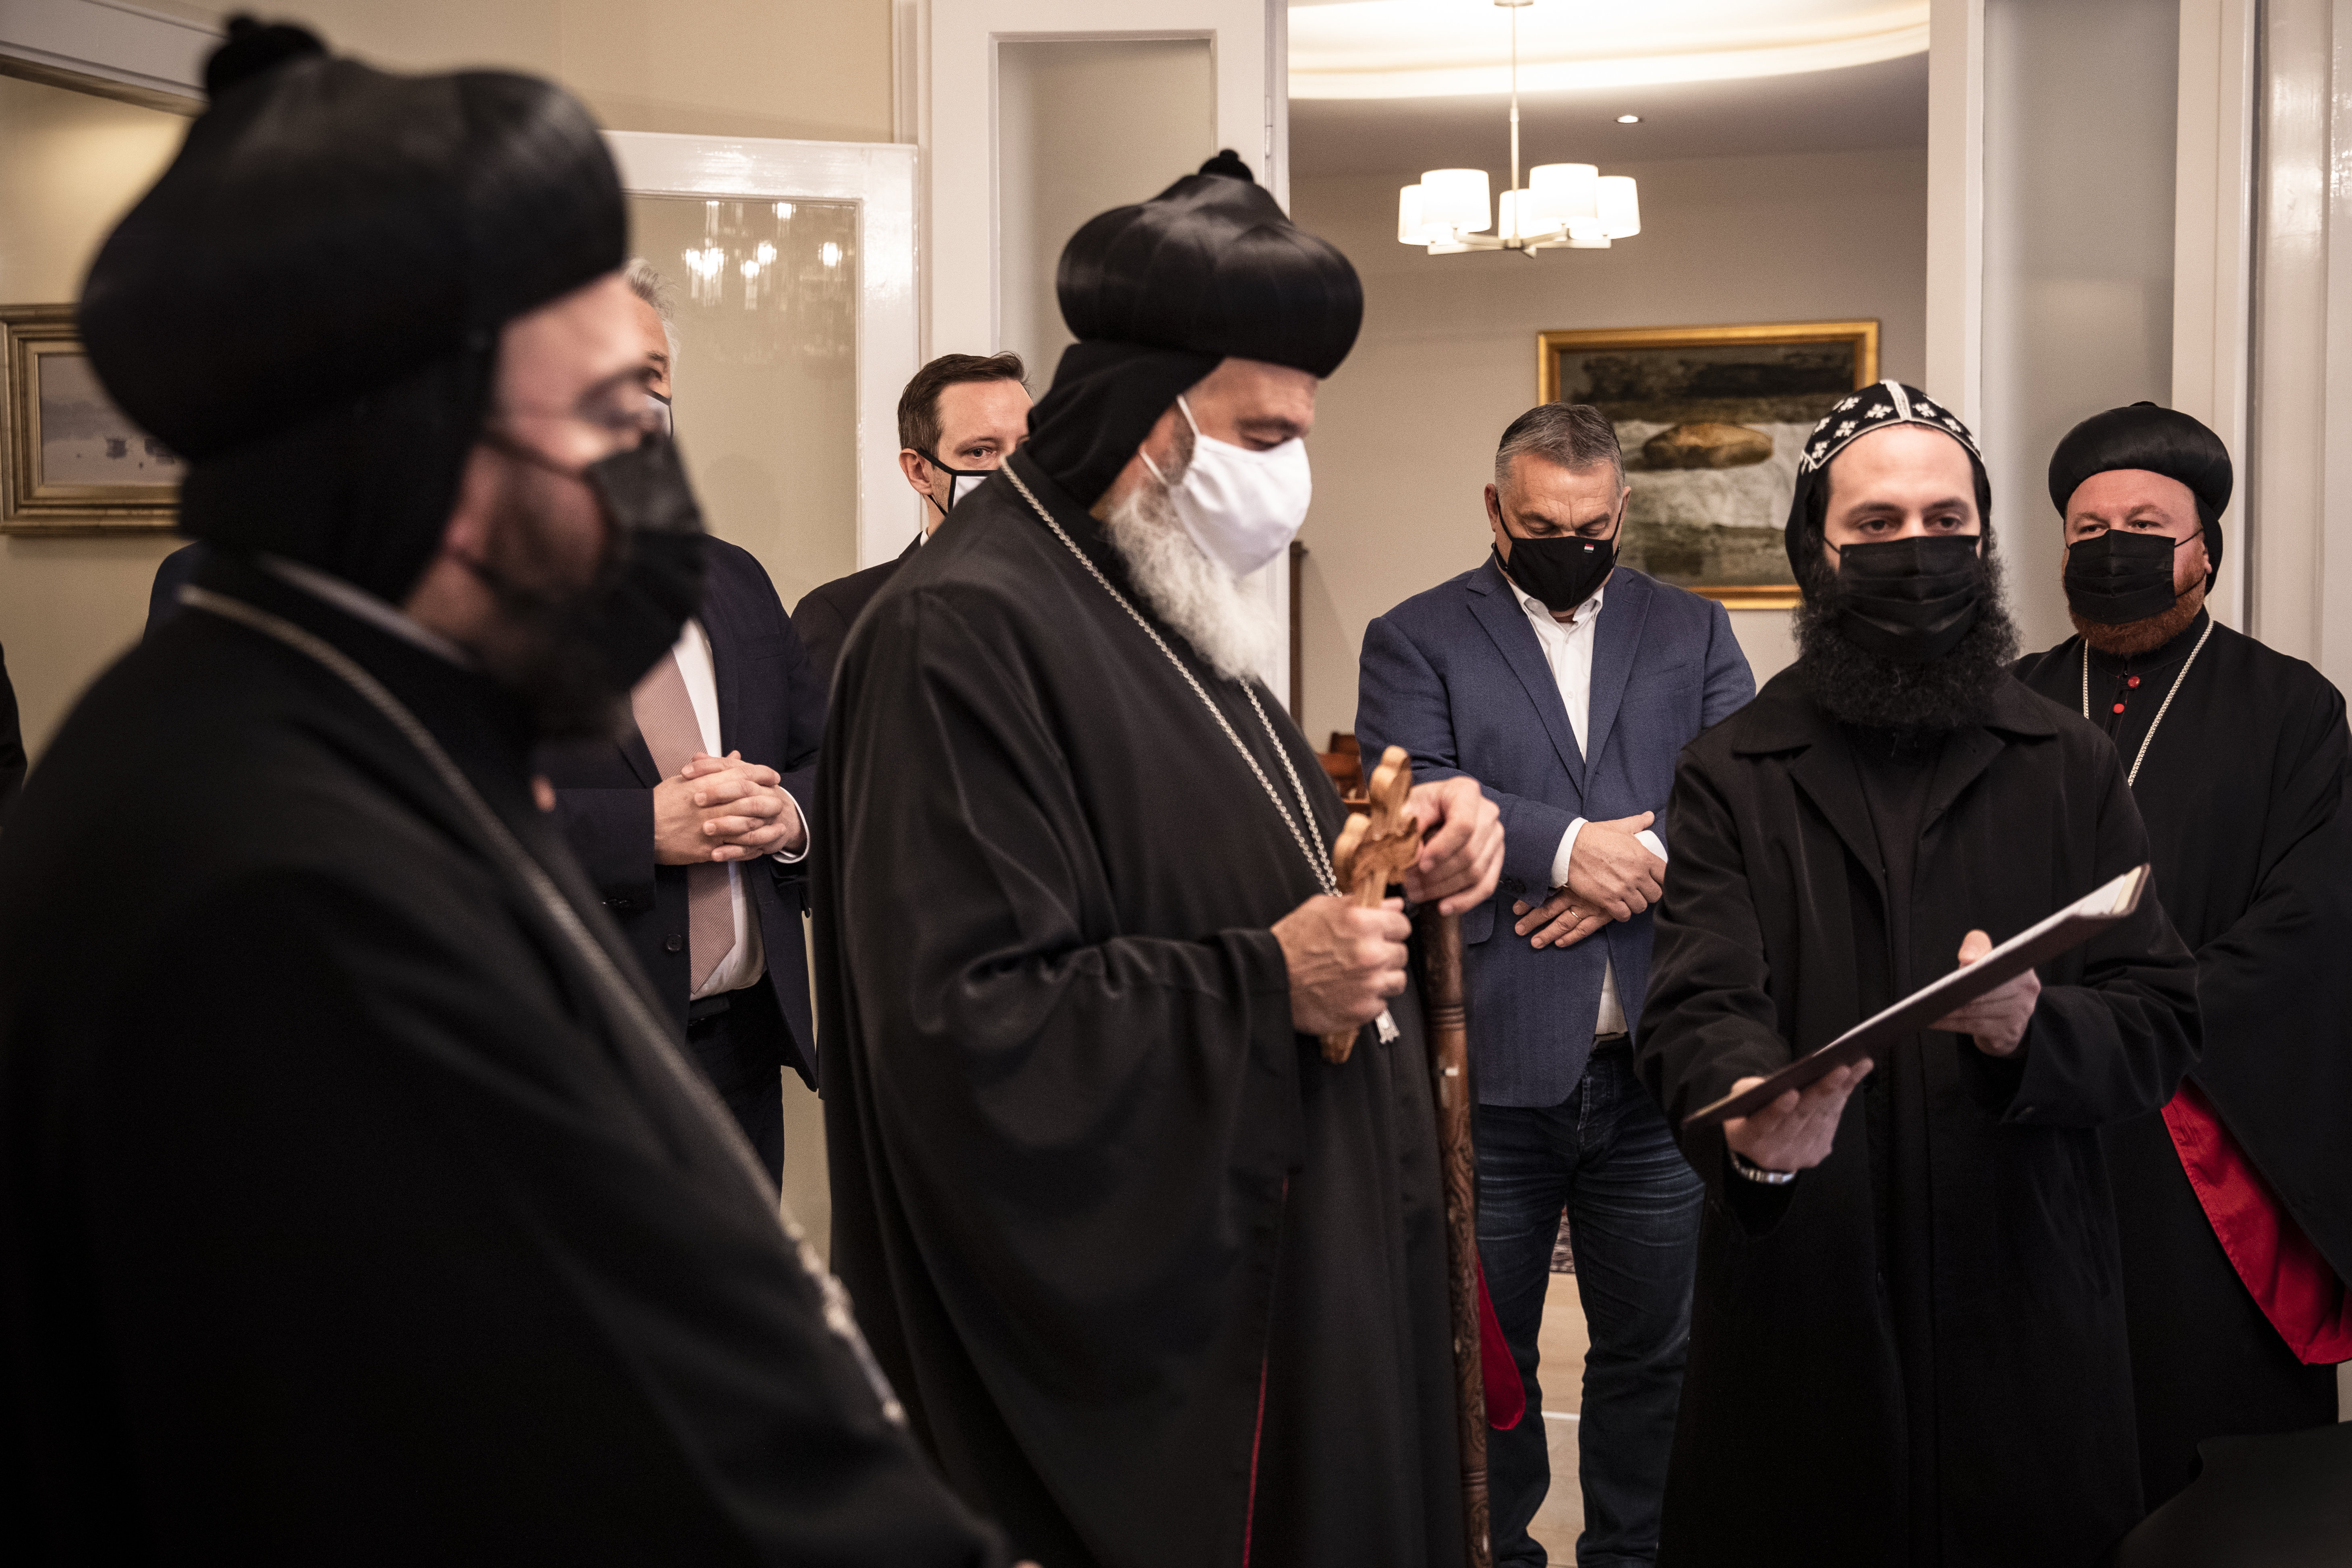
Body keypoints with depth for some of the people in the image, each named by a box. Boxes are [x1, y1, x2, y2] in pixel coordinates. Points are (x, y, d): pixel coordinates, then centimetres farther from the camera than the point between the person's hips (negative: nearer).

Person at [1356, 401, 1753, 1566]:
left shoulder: (1692, 633, 12)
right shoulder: (1415, 639, 4)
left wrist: (1636, 866, -15)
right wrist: (1569, 846, -18)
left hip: (1656, 1064, 2)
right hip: (1490, 1065, -2)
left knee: (1651, 1347, 13)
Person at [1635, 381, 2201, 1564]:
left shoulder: (2071, 770, 8)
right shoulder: (1732, 776, 3)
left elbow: (2159, 1024, 2)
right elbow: (1697, 1010, -10)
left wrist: (2034, 1026, -20)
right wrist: (1748, 1120, -32)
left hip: (2025, 1320, 1)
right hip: (1799, 1318, -1)